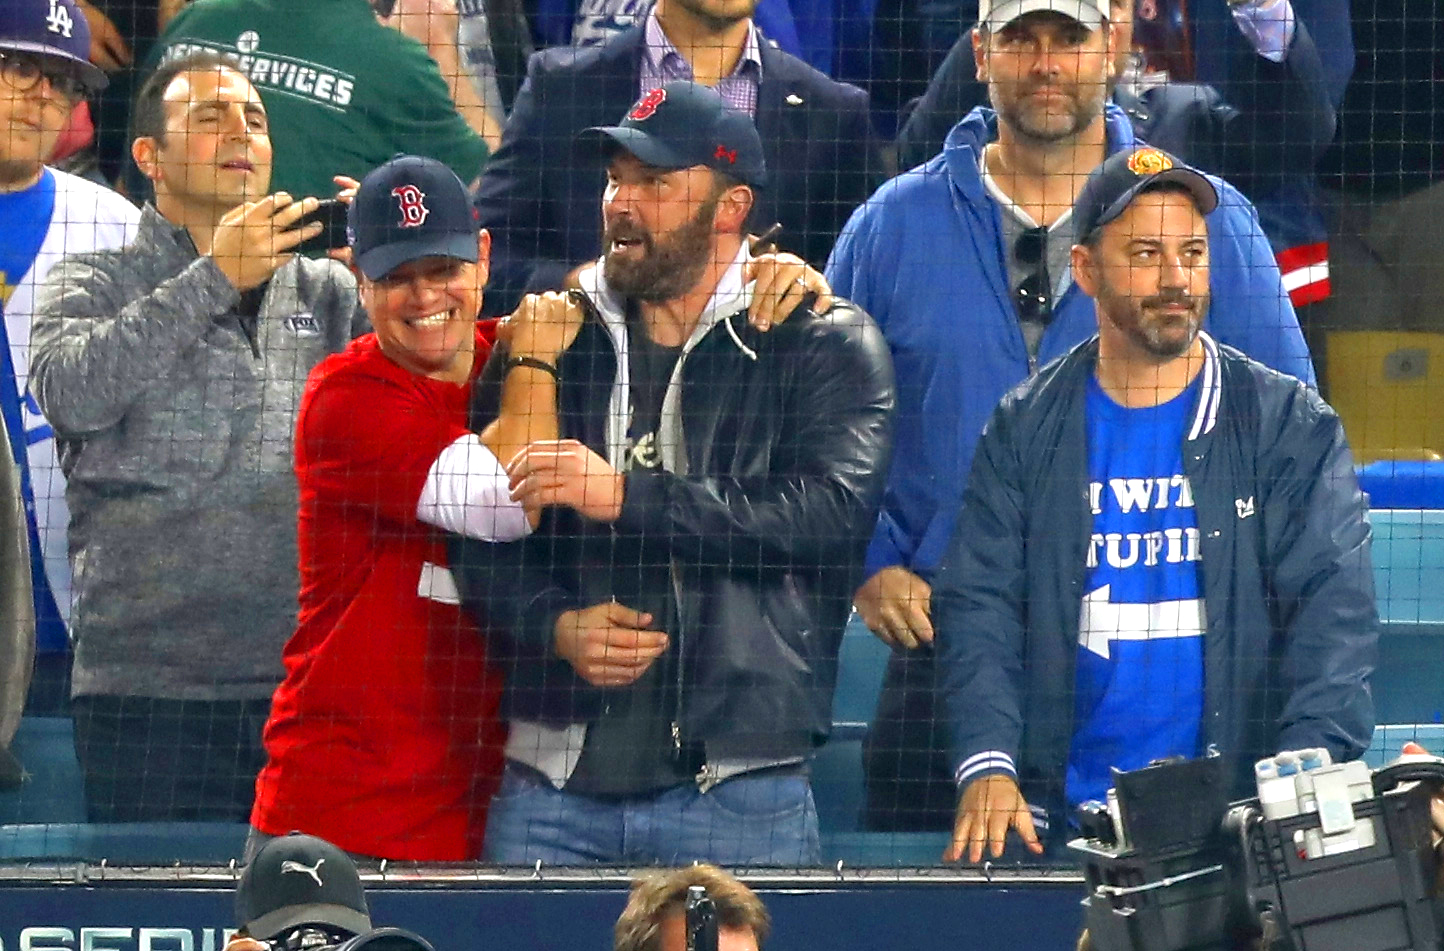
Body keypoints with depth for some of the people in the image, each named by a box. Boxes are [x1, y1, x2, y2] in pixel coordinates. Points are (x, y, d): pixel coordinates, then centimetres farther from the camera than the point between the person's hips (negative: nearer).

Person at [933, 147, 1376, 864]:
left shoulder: (1291, 424, 7)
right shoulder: (1026, 431, 12)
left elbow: (1333, 610, -2)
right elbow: (978, 609, 6)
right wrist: (986, 766, -12)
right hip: (1068, 818, 1)